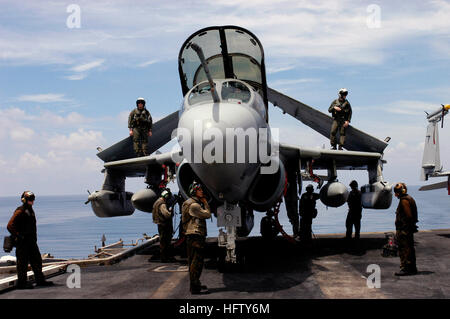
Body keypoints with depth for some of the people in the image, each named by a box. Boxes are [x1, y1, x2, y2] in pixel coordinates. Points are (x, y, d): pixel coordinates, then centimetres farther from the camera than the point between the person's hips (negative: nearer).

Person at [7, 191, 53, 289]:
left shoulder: (30, 210, 14)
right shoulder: (20, 211, -14)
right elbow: (10, 226, -20)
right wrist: (18, 236, -19)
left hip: (31, 241, 9)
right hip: (22, 242, -9)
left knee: (37, 260, 11)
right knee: (23, 263, -2)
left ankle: (40, 280, 19)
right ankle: (21, 283, 6)